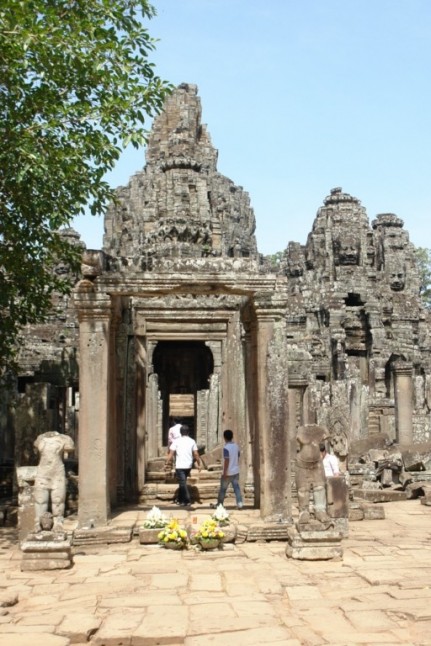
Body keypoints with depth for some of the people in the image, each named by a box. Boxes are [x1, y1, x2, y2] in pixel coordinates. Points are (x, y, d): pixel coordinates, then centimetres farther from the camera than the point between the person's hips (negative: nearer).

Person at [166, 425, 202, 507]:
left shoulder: (176, 441, -5)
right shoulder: (192, 441, 3)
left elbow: (171, 453, -10)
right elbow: (196, 454, 1)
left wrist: (167, 463, -7)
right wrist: (199, 464, 11)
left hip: (179, 466, -4)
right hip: (188, 466, 4)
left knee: (182, 483, 0)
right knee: (183, 482, 19)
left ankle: (187, 501, -4)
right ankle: (180, 499, 24)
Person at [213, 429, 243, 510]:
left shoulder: (226, 448, -19)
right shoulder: (236, 446, 4)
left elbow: (226, 461, -21)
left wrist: (225, 472, -17)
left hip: (228, 472, -6)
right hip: (236, 471, 6)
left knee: (223, 489, 8)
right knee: (236, 488, 6)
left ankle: (219, 504, 20)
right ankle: (239, 503, -2)